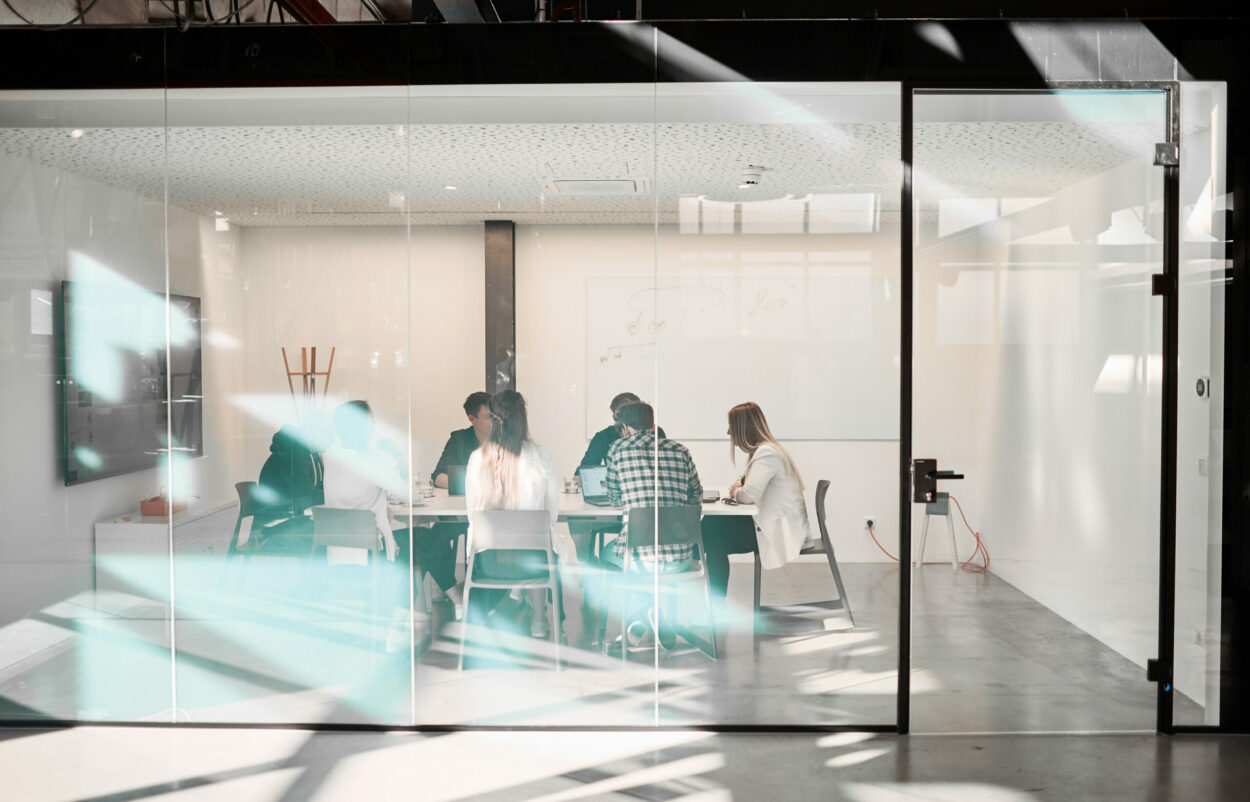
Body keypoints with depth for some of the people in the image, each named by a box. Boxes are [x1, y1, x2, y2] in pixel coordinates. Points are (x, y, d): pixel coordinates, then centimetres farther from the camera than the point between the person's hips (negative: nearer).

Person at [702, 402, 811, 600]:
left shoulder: (766, 453, -19)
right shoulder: (762, 450, 13)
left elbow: (750, 494, -26)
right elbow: (748, 482, 22)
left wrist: (736, 492, -5)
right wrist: (738, 486, -1)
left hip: (781, 531, -10)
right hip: (776, 524, 10)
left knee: (714, 533, -11)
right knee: (711, 524, 2)